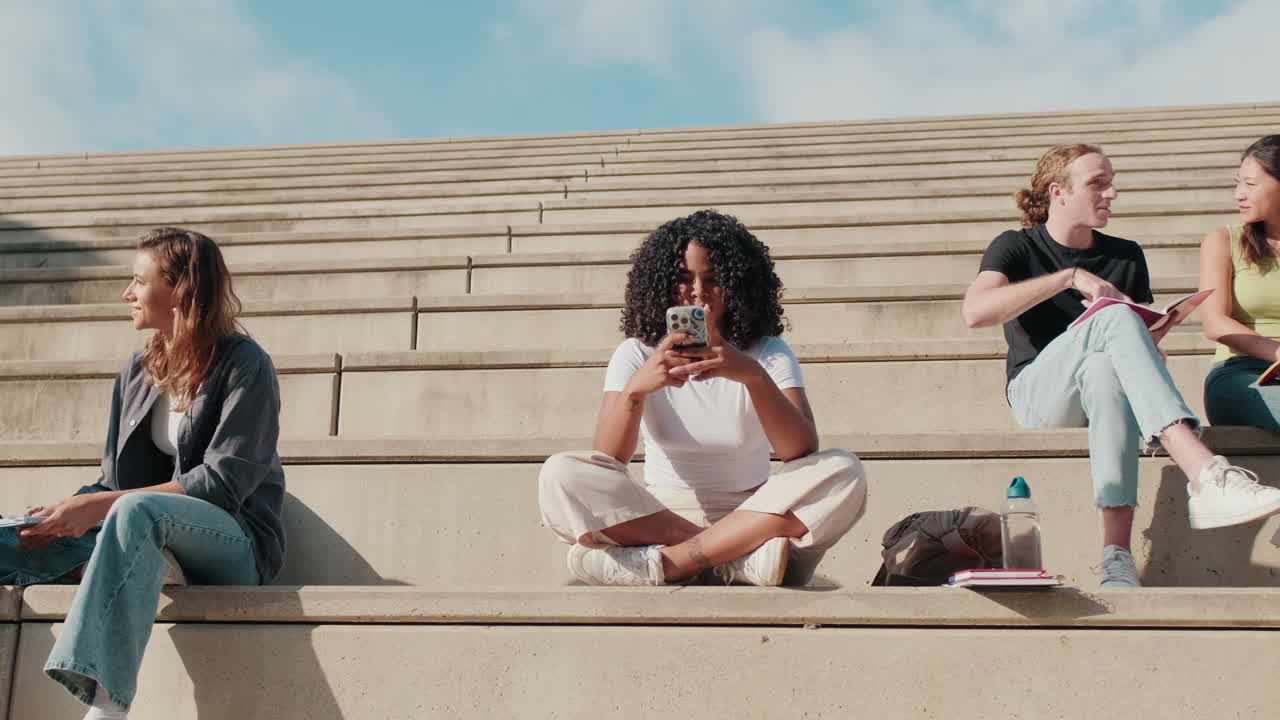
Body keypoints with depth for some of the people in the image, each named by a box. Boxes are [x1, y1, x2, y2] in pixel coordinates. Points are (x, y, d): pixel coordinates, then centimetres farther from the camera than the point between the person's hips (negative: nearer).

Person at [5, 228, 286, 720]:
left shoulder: (245, 366, -8)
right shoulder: (136, 374, 12)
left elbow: (223, 483, -17)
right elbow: (114, 481, 12)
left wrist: (100, 506, -22)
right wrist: (70, 516, -11)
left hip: (235, 545, -6)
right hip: (147, 539, 7)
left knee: (137, 509, -37)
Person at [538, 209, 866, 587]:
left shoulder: (768, 354, 1)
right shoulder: (636, 354, 2)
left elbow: (802, 452, -15)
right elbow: (606, 462, -11)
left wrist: (754, 376, -31)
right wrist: (635, 389, -30)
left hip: (749, 517, 0)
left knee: (843, 473, -26)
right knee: (560, 475, -25)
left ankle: (667, 564, -29)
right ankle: (743, 559, -29)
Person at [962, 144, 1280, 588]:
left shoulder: (1127, 257, 18)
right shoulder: (1016, 248, 6)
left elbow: (1142, 337, 19)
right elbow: (975, 312, -15)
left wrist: (1159, 330, -6)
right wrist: (1070, 277, -17)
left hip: (1105, 385, 2)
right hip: (1036, 396, -2)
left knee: (1105, 370, -39)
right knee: (1116, 318, -33)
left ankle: (1116, 555, -52)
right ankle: (1206, 476, -49)